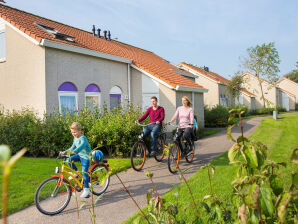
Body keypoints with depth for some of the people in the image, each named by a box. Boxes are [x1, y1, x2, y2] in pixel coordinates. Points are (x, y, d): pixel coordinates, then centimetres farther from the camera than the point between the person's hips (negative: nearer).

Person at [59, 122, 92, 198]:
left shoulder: (83, 138, -23)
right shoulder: (75, 138, 6)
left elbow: (82, 145, -43)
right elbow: (72, 147, 14)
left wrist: (74, 151, -59)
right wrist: (64, 152, 1)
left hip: (86, 156, -8)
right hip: (80, 155, 8)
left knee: (84, 173, -11)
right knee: (69, 160, -12)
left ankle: (86, 189, -1)